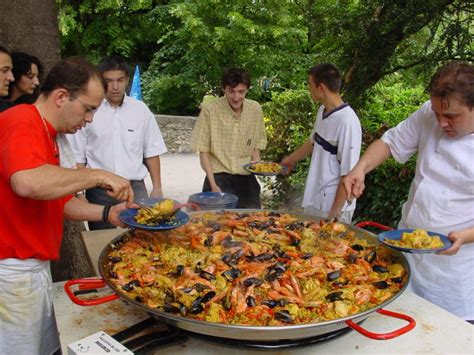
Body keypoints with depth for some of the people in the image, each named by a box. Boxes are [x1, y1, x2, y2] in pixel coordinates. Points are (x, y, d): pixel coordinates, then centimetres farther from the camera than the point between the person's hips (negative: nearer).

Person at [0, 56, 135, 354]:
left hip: (34, 266, 9)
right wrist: (97, 176, -26)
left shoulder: (46, 134, 12)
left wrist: (108, 214, 3)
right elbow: (28, 182, -38)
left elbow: (57, 200, 16)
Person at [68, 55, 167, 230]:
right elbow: (78, 157, 3)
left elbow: (151, 152, 9)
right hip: (99, 191, -1)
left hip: (135, 188, 2)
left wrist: (157, 188, 5)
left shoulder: (141, 110, 4)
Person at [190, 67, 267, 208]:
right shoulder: (209, 110, -11)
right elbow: (203, 151, -6)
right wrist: (213, 185, -11)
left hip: (246, 180, 3)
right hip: (219, 179, -3)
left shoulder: (256, 109, 1)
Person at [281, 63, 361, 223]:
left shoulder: (347, 122, -22)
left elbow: (348, 174, -20)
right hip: (313, 200, 8)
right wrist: (290, 160, 37)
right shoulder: (322, 111, 4)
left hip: (332, 205, -8)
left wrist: (335, 213, -17)